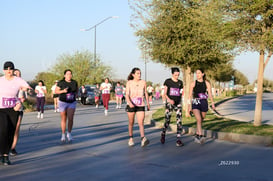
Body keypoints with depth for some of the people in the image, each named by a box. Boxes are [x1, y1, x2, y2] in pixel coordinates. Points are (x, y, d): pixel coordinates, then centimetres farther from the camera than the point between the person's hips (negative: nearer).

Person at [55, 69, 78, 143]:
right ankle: (63, 135, 19)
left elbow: (77, 90, 14)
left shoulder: (74, 82, -3)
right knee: (63, 119, 5)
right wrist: (63, 91, -22)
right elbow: (56, 91, -4)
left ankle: (69, 134, 10)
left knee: (70, 119, -9)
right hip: (63, 102, -1)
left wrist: (75, 94, -6)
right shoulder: (61, 82, -11)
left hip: (72, 103, 2)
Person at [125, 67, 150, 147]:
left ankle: (143, 139, -24)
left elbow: (145, 93, 16)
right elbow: (127, 95, -11)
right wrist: (130, 103, -29)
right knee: (131, 123, 11)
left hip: (141, 106, 0)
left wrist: (148, 103, 22)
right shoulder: (129, 83, -4)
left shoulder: (143, 82, 2)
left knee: (141, 123, -13)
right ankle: (130, 139, 26)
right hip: (131, 105, 0)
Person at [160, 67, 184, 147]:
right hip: (169, 103, -3)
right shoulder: (168, 81, -1)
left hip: (178, 104, 3)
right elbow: (165, 93, -3)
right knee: (167, 121, 1)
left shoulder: (180, 82, 9)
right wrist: (169, 100, -18)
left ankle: (178, 140, -5)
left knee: (179, 122, -7)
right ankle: (163, 134, 29)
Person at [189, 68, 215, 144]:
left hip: (204, 103, 2)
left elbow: (210, 94, -3)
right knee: (199, 120, -20)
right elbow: (190, 95, 6)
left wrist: (212, 103, -16)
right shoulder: (193, 83, 3)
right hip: (195, 103, -2)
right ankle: (200, 136, -26)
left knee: (201, 120, 12)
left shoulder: (207, 83, 4)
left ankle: (197, 135, 30)